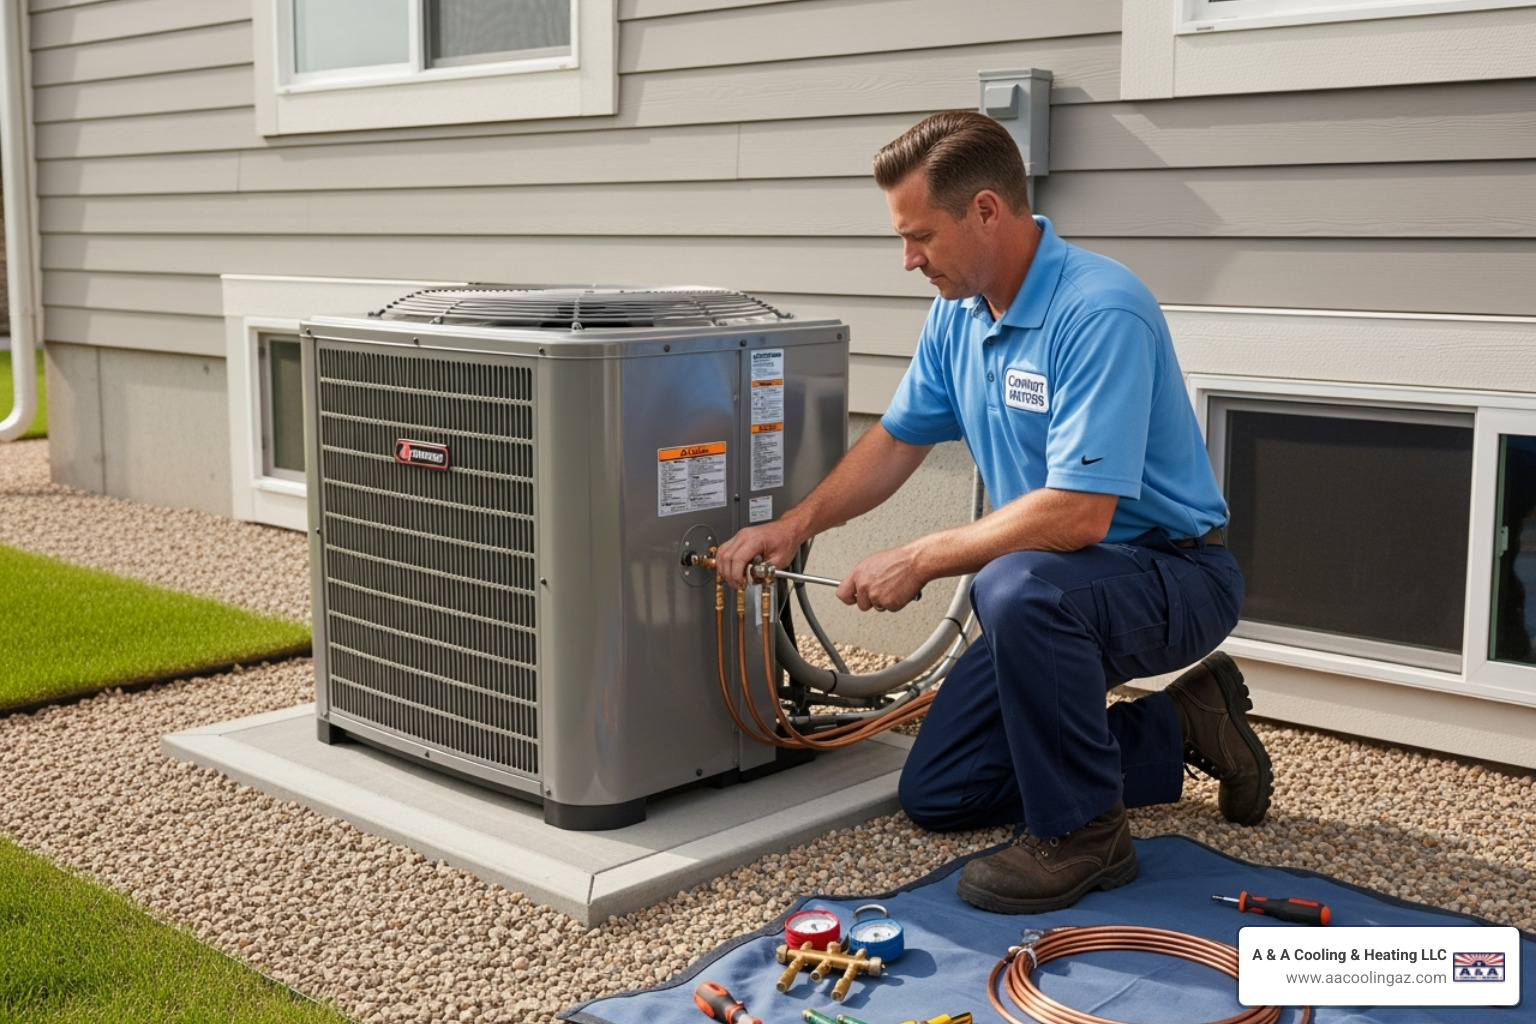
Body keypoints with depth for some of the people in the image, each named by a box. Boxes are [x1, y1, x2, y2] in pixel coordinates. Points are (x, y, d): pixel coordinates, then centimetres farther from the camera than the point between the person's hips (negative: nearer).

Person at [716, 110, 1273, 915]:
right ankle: (1179, 730, 17)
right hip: (1060, 591, 9)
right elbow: (897, 439, 12)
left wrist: (920, 560, -25)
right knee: (936, 795, 7)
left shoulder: (1101, 311, -27)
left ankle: (1081, 832, -17)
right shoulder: (958, 312, 1)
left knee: (1019, 589, -41)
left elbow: (1079, 513, -34)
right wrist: (796, 524, 0)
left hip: (1173, 574, -9)